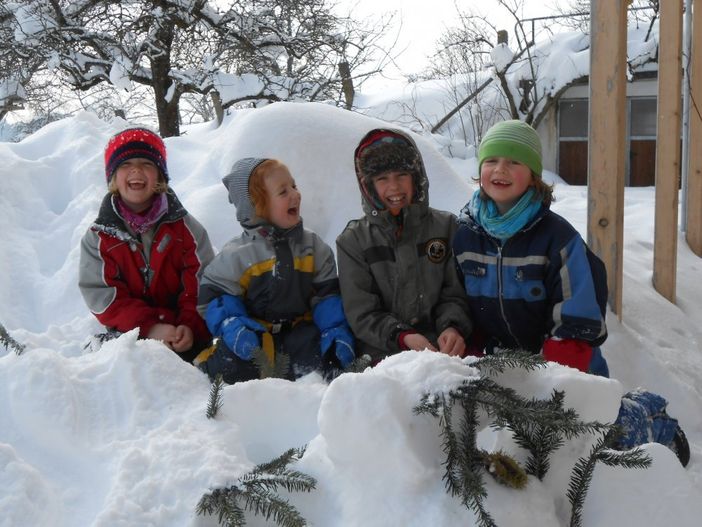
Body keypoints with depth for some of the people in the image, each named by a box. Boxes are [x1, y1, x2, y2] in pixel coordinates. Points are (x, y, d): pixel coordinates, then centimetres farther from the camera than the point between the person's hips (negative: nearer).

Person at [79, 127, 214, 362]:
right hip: (131, 337, 0)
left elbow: (201, 283, -1)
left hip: (185, 337, 0)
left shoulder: (184, 227, 5)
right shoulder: (99, 237, 4)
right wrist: (149, 327, -20)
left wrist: (192, 326, -20)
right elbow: (101, 295, -6)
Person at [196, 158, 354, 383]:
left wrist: (336, 331, -12)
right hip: (255, 333, -2)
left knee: (327, 355, -27)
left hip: (299, 329, 2)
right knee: (230, 364, -30)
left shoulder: (313, 246, 4)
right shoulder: (238, 254, -4)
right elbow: (215, 295, -3)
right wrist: (232, 327, -22)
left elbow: (327, 294, 4)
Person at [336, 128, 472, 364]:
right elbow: (361, 314, 2)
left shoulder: (445, 226, 11)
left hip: (442, 351, 2)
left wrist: (453, 327, -12)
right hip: (383, 353, -2)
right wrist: (402, 336, -16)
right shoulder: (353, 241, 7)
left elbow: (455, 293, 10)